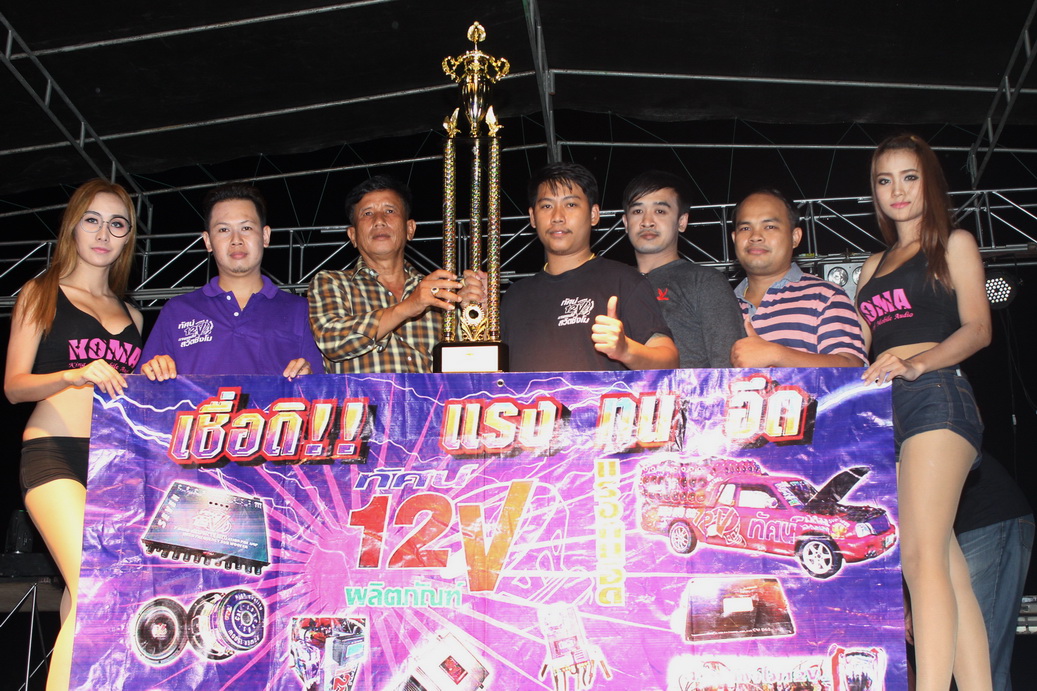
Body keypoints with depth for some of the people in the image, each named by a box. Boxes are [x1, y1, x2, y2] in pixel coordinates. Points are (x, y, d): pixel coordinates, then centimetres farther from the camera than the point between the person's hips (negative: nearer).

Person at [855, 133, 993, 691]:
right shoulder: (874, 266, 27)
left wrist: (915, 363, -17)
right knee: (950, 569, -1)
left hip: (935, 396, -5)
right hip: (880, 413, 5)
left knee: (920, 556, -20)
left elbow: (977, 328, -1)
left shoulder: (953, 244, 12)